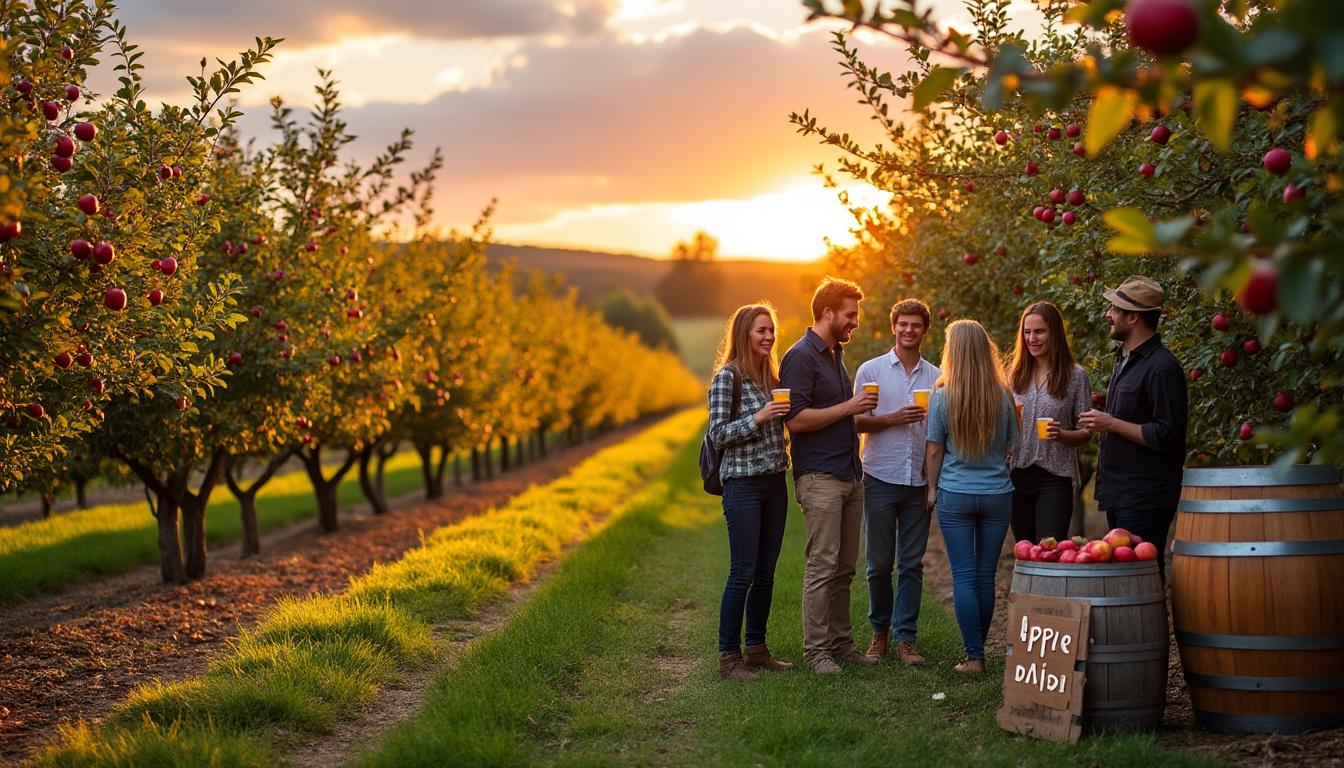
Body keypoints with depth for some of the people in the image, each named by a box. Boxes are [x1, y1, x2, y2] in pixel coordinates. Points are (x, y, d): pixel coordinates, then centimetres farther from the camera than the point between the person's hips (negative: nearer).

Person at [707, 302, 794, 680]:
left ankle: (757, 649, 18)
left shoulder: (770, 376, 14)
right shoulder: (727, 378, -9)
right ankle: (728, 656, -1)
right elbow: (718, 434, -12)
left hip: (774, 482, 7)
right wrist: (757, 418, -22)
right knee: (743, 573, -7)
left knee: (766, 572, 10)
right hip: (743, 484, -7)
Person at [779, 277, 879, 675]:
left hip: (850, 474, 9)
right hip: (819, 477, -9)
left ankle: (840, 642, 16)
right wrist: (849, 407, -15)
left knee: (845, 567, 10)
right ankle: (815, 649, -3)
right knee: (822, 565, -8)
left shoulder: (835, 355, 19)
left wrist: (858, 416, 15)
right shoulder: (801, 356, -10)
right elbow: (796, 419, -19)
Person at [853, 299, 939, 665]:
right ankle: (879, 632, 17)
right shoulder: (871, 370, 4)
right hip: (881, 479, -2)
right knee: (879, 563, 3)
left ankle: (905, 638, 7)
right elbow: (856, 421, 1)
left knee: (912, 564, 2)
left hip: (920, 480, 2)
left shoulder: (936, 376, 10)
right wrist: (893, 418, -13)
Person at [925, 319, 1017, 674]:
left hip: (955, 496, -2)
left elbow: (934, 449, -3)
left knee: (964, 576, 1)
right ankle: (977, 650, 17)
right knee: (986, 576, 9)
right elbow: (1011, 443, 10)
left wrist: (933, 488, 9)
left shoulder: (943, 396, -7)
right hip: (997, 494, 2)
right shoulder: (1002, 396, 0)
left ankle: (974, 656, -1)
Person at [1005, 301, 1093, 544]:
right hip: (1019, 475, 4)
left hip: (1056, 478, -4)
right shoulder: (1015, 374, 10)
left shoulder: (1075, 375, -1)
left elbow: (1086, 433, 1)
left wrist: (1062, 435, -19)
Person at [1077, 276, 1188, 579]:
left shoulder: (1162, 368, -16)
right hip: (1119, 494, 10)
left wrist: (1111, 424, -18)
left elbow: (1167, 435, -21)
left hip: (1145, 499, -10)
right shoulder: (1125, 360, 16)